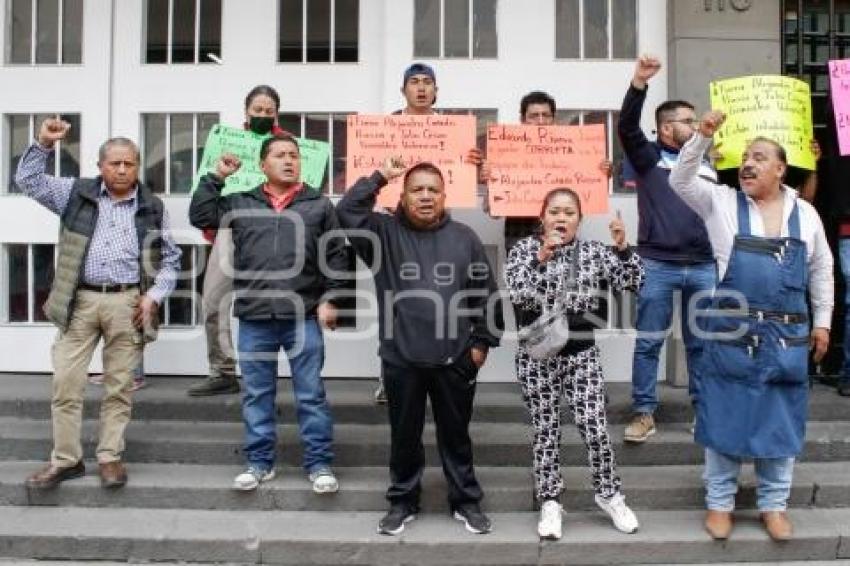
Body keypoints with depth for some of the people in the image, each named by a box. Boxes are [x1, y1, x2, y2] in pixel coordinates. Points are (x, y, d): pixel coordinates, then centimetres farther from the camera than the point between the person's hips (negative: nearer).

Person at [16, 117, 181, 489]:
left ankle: (110, 457, 18)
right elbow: (28, 181, 5)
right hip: (80, 301, 1)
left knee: (119, 386, 5)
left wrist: (154, 295, -3)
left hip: (128, 303, 0)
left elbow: (169, 258, 10)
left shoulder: (152, 207, 8)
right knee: (65, 384, 3)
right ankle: (65, 460, 18)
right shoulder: (77, 194, 8)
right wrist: (43, 144, -7)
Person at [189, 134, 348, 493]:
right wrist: (216, 177, 5)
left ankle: (318, 463, 17)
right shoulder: (240, 203, 9)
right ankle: (259, 462, 24)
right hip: (254, 318, 2)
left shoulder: (319, 205, 5)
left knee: (311, 394, 5)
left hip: (304, 317, -1)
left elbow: (336, 257, 5)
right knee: (256, 395, 11)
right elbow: (200, 217, 8)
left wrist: (329, 299, -3)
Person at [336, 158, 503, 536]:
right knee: (404, 435, 13)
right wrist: (380, 177, -10)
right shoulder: (385, 233, 2)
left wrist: (483, 342, 4)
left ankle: (466, 501, 29)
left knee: (456, 434, 14)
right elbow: (347, 211, -13)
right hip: (401, 358, 0)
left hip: (454, 359, 1)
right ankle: (403, 501, 30)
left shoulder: (464, 237, 3)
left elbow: (486, 293, 6)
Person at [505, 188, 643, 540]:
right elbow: (517, 294, -16)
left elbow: (633, 282, -5)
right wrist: (541, 257, -27)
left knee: (595, 428, -2)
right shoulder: (525, 249, -1)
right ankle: (549, 502, 21)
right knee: (546, 430, 6)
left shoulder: (594, 252, 3)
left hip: (581, 354, 1)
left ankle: (609, 494, 21)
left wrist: (622, 248, -20)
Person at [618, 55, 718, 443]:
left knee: (702, 343, 11)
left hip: (703, 267, 4)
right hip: (657, 265, -4)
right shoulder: (648, 157, 4)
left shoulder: (708, 165, 16)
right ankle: (644, 413, 12)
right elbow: (626, 127, -13)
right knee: (648, 342, 2)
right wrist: (639, 83, -25)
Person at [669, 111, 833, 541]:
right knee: (725, 417, 6)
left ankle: (773, 505, 27)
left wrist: (822, 322, 13)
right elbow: (681, 180, -9)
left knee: (780, 420, 11)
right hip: (731, 332, -2)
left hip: (787, 336, 2)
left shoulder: (805, 213, 7)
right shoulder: (722, 202, 1)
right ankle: (719, 502, 20)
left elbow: (821, 269, 14)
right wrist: (703, 135, -19)